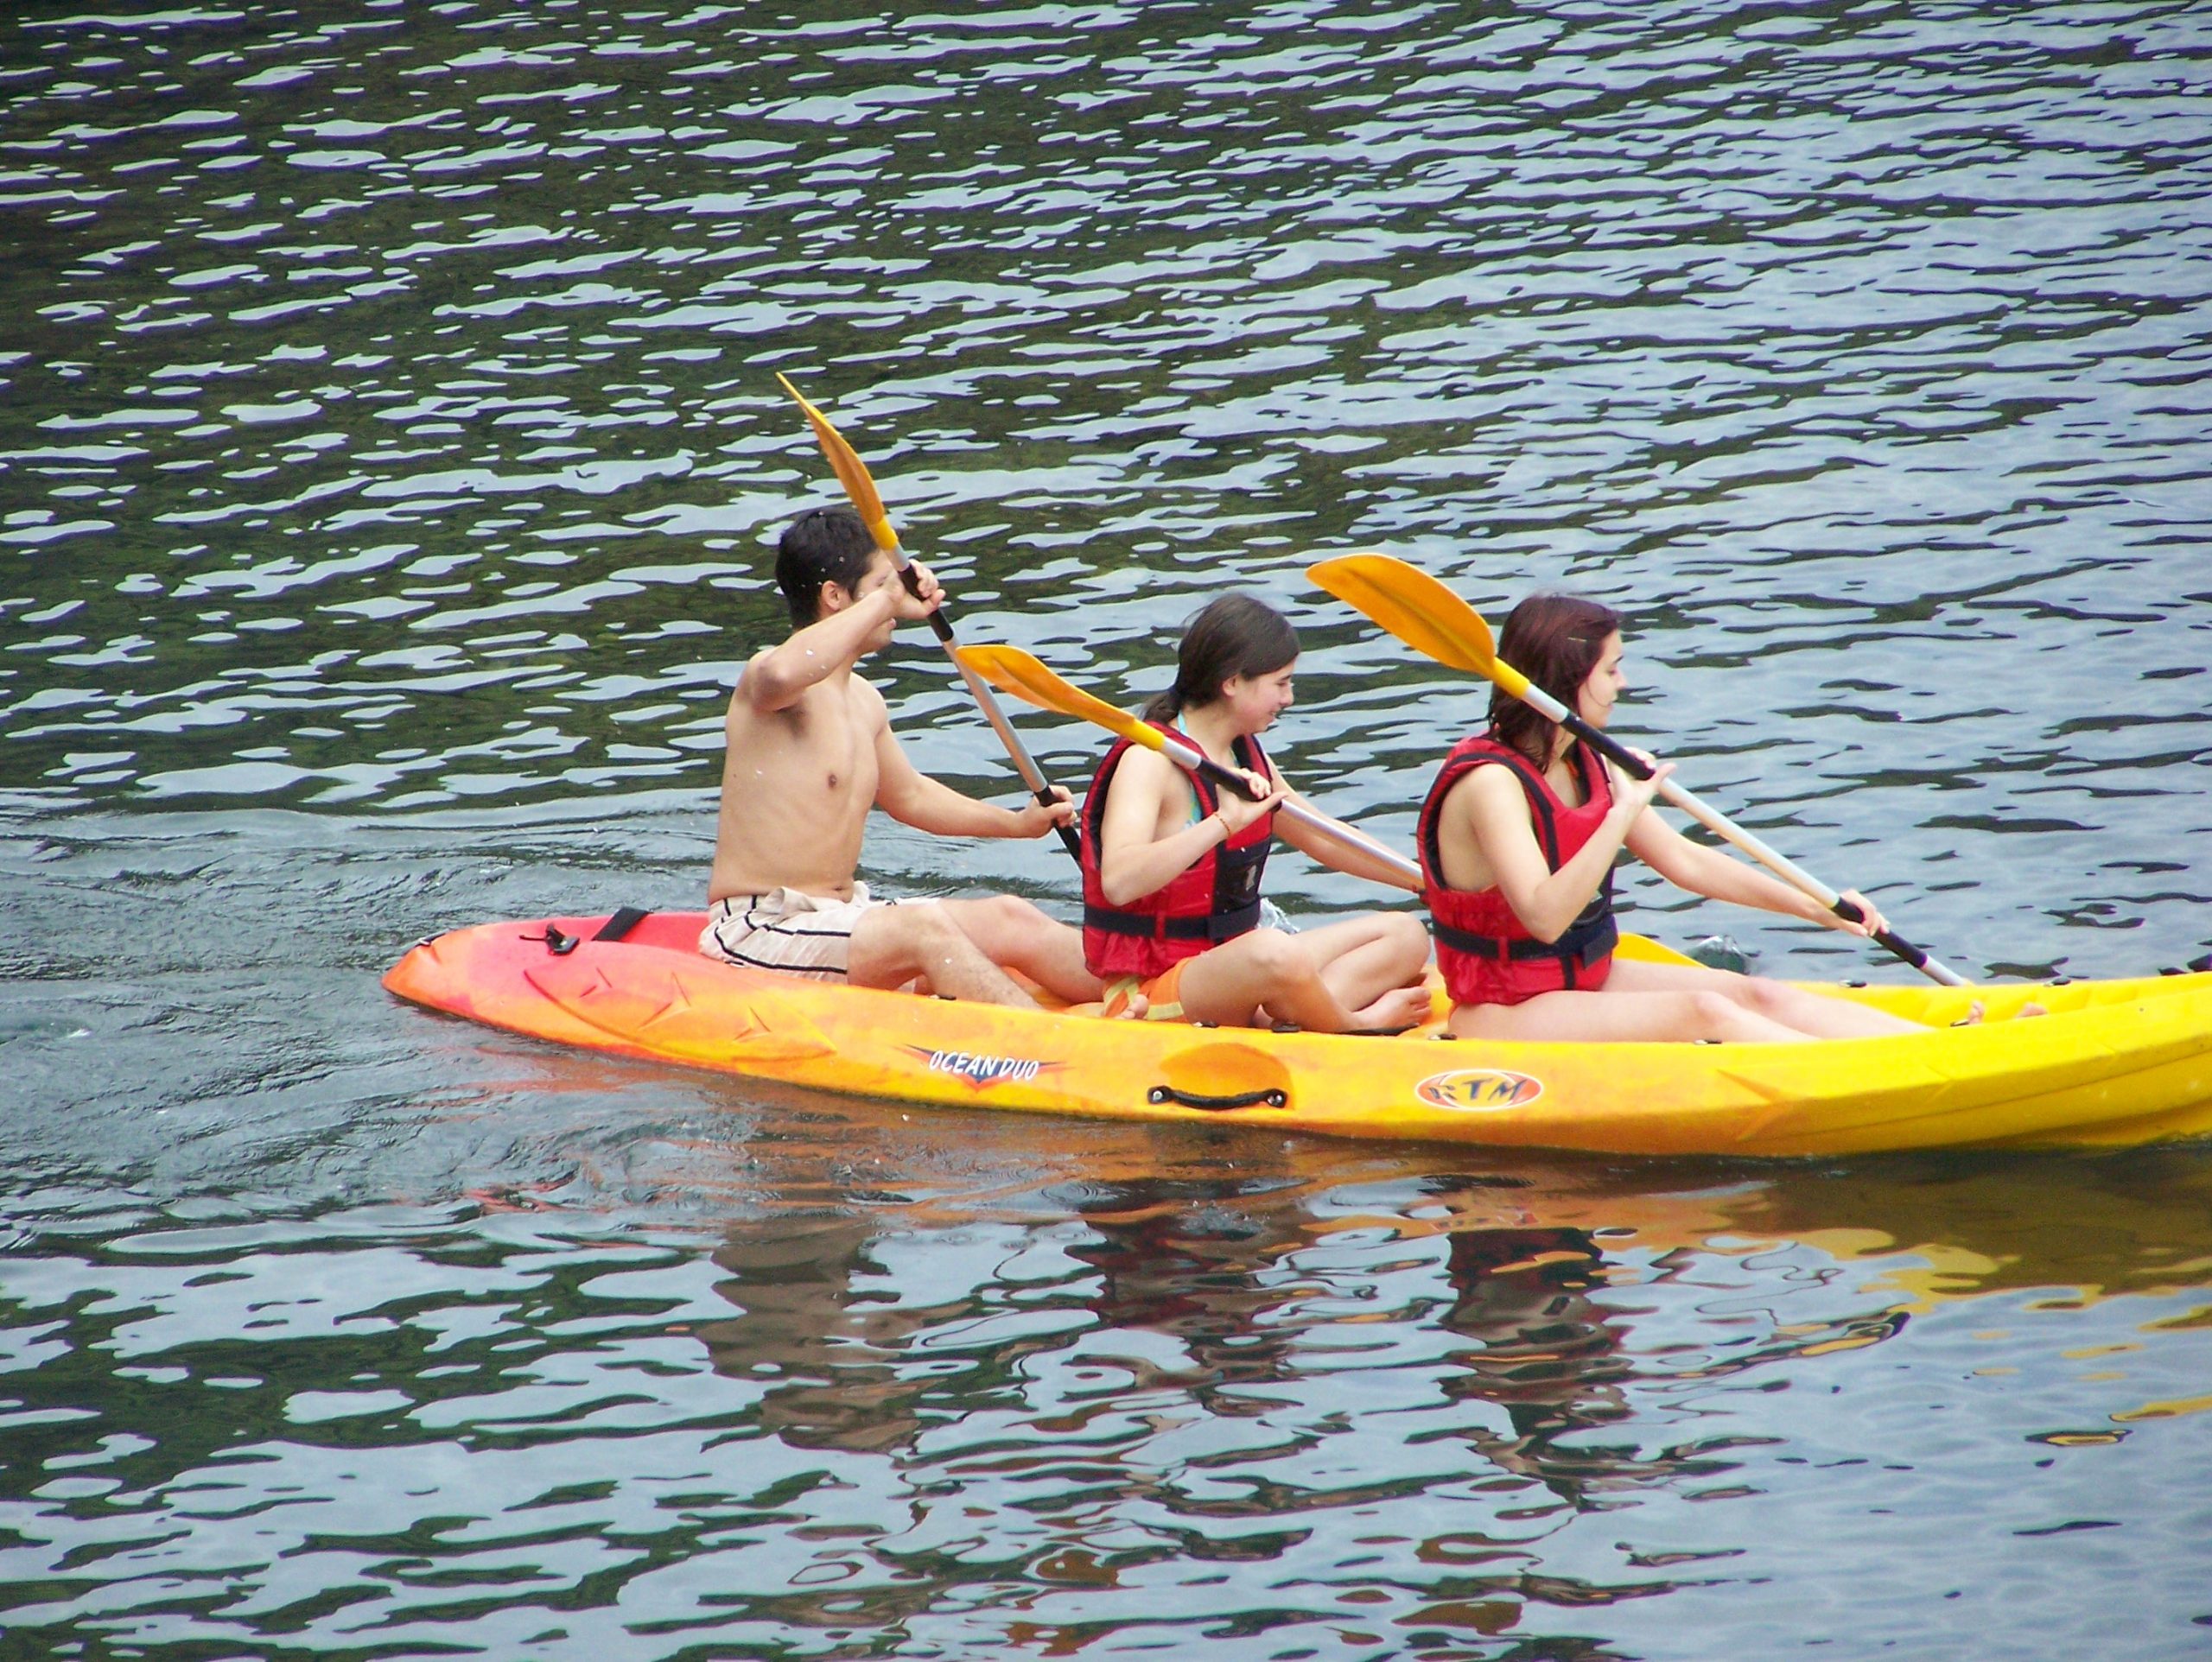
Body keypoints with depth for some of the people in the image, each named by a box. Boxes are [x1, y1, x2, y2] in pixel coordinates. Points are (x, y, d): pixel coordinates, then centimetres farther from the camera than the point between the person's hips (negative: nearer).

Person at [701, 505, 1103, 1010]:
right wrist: (888, 602, -33)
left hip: (842, 919, 10)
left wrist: (1018, 822, 23)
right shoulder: (763, 681, -14)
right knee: (924, 927, -30)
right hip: (762, 929, -10)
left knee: (1008, 919, 0)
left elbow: (909, 796, 32)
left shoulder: (863, 700, 15)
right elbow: (784, 673, -42)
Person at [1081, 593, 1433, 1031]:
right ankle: (1356, 1026, -10)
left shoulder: (1245, 754, 11)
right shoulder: (1149, 761, -16)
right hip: (1151, 990, -10)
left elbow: (1323, 841, 26)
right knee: (1276, 951, -39)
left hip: (1231, 970, 10)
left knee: (1405, 934, 5)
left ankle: (1281, 1016, -19)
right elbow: (1118, 881, -34)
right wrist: (1225, 822, -38)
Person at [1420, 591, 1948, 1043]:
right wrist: (1624, 813, -36)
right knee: (1703, 1011, -24)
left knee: (1758, 997, -5)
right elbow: (1544, 918, -33)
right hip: (1506, 1014, -9)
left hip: (1587, 978, 9)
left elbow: (1684, 860, 14)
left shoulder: (1587, 765, 7)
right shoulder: (1489, 781, -21)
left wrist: (1816, 909, 11)